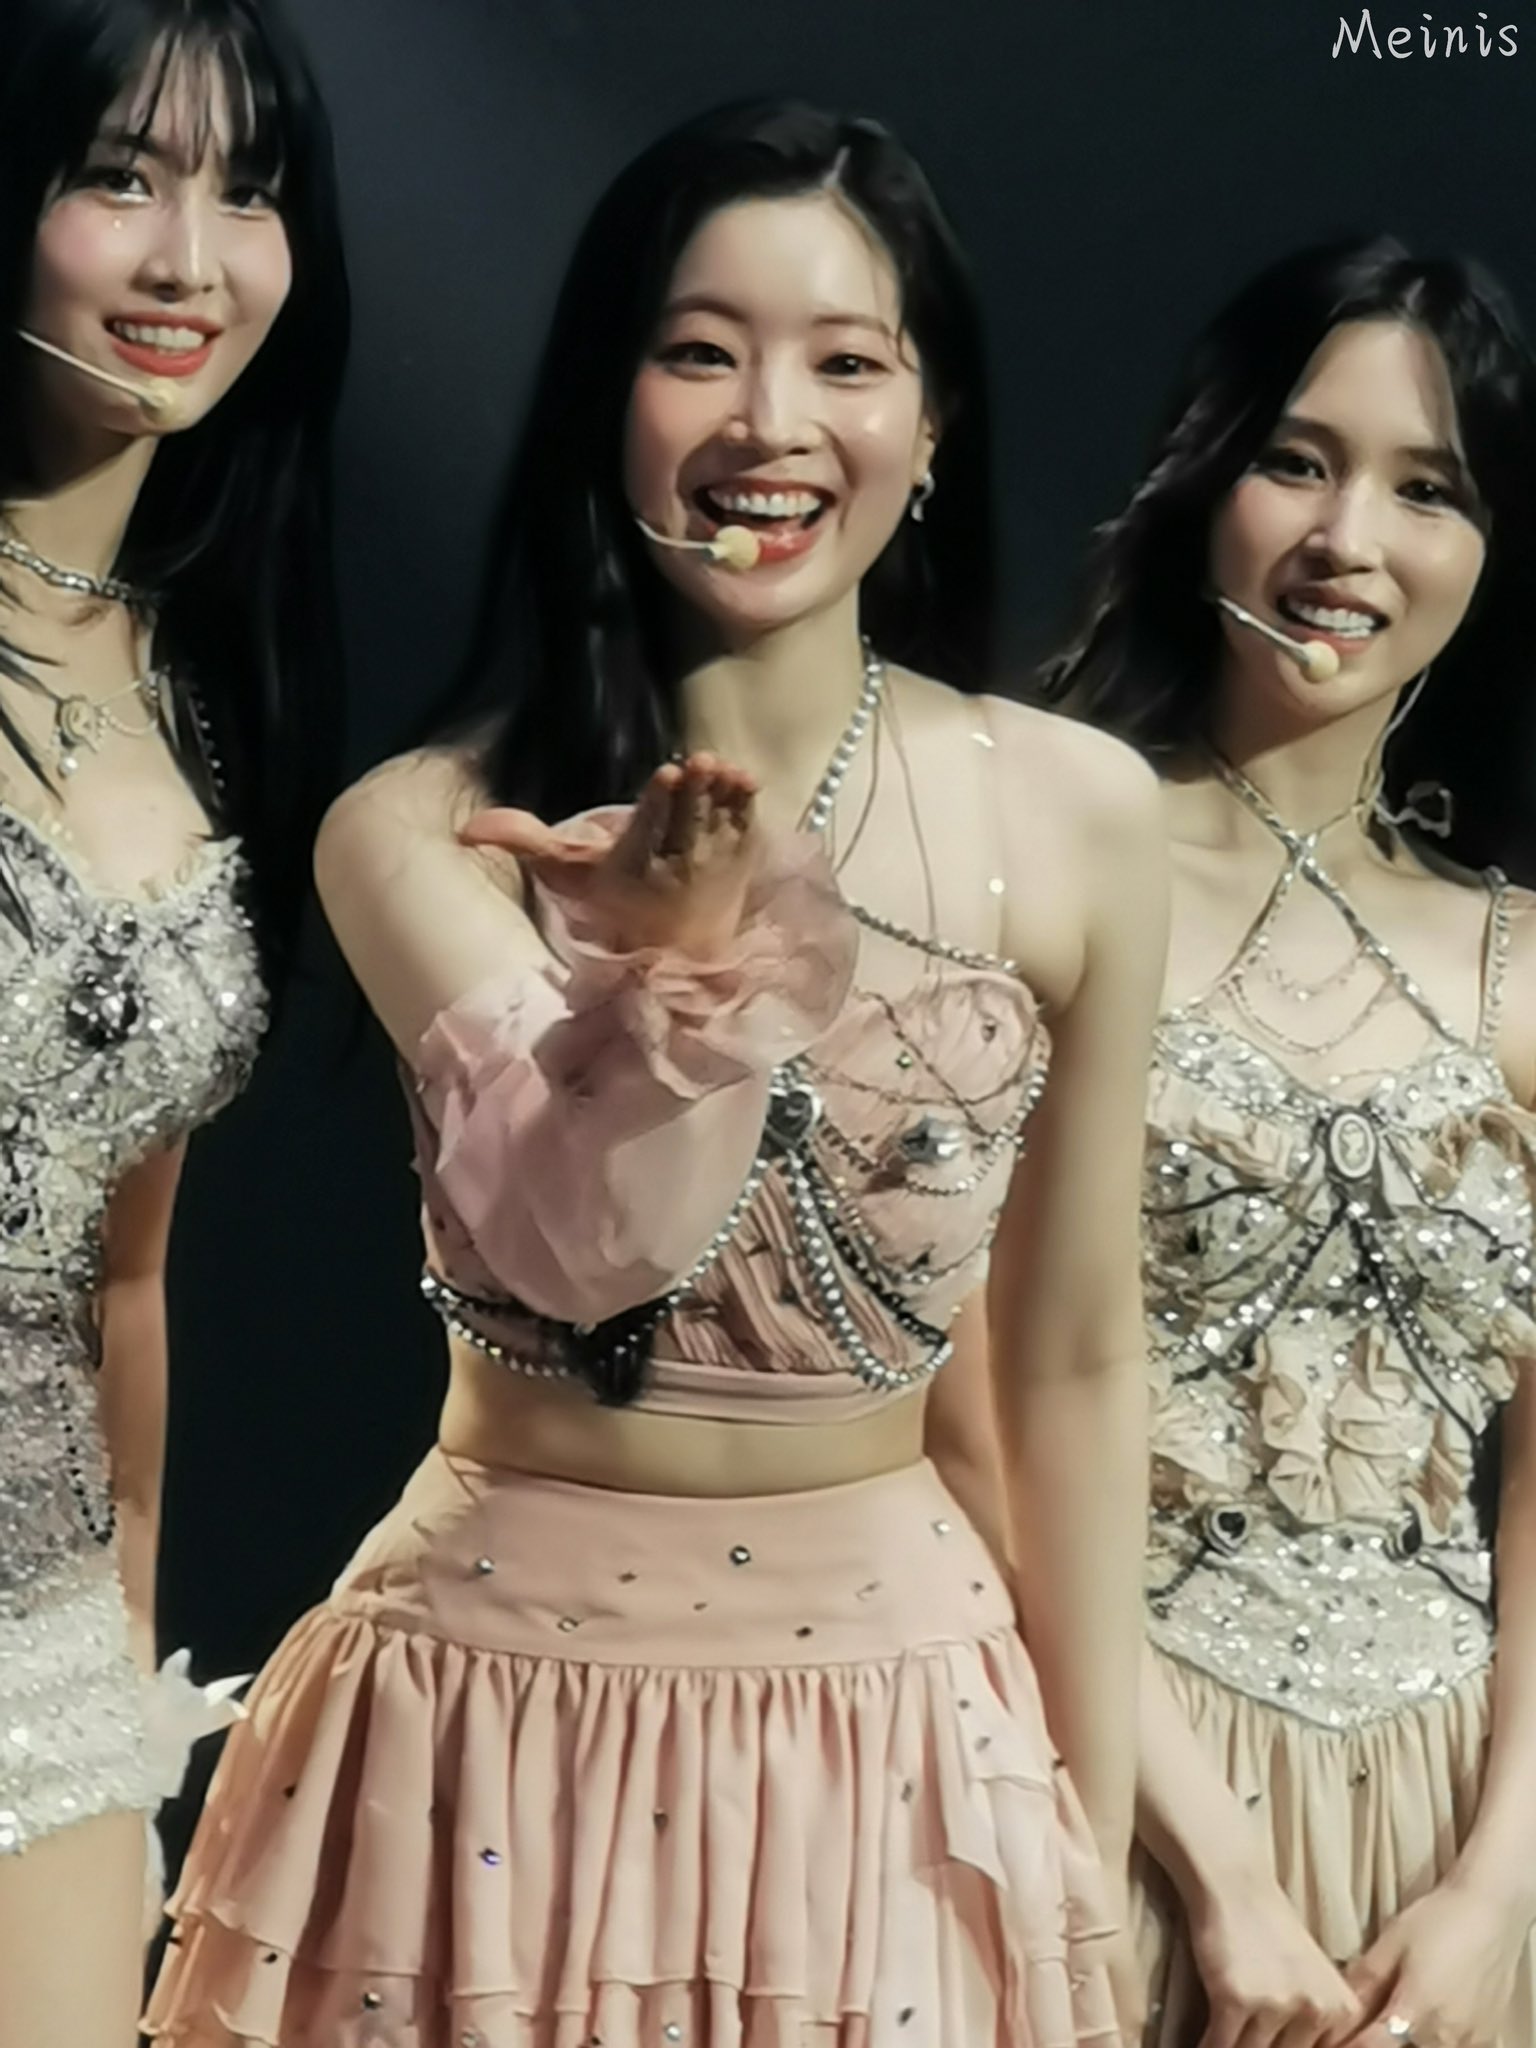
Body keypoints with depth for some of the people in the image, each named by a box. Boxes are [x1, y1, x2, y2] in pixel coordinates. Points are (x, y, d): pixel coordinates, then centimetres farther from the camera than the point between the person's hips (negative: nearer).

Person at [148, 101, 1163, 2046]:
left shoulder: (1077, 816, -5)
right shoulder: (422, 834, -8)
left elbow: (1071, 1363, 2)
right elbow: (582, 1244, -22)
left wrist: (1092, 1837, 5)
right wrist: (692, 952, -39)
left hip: (906, 1722, 2)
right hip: (511, 1717, -1)